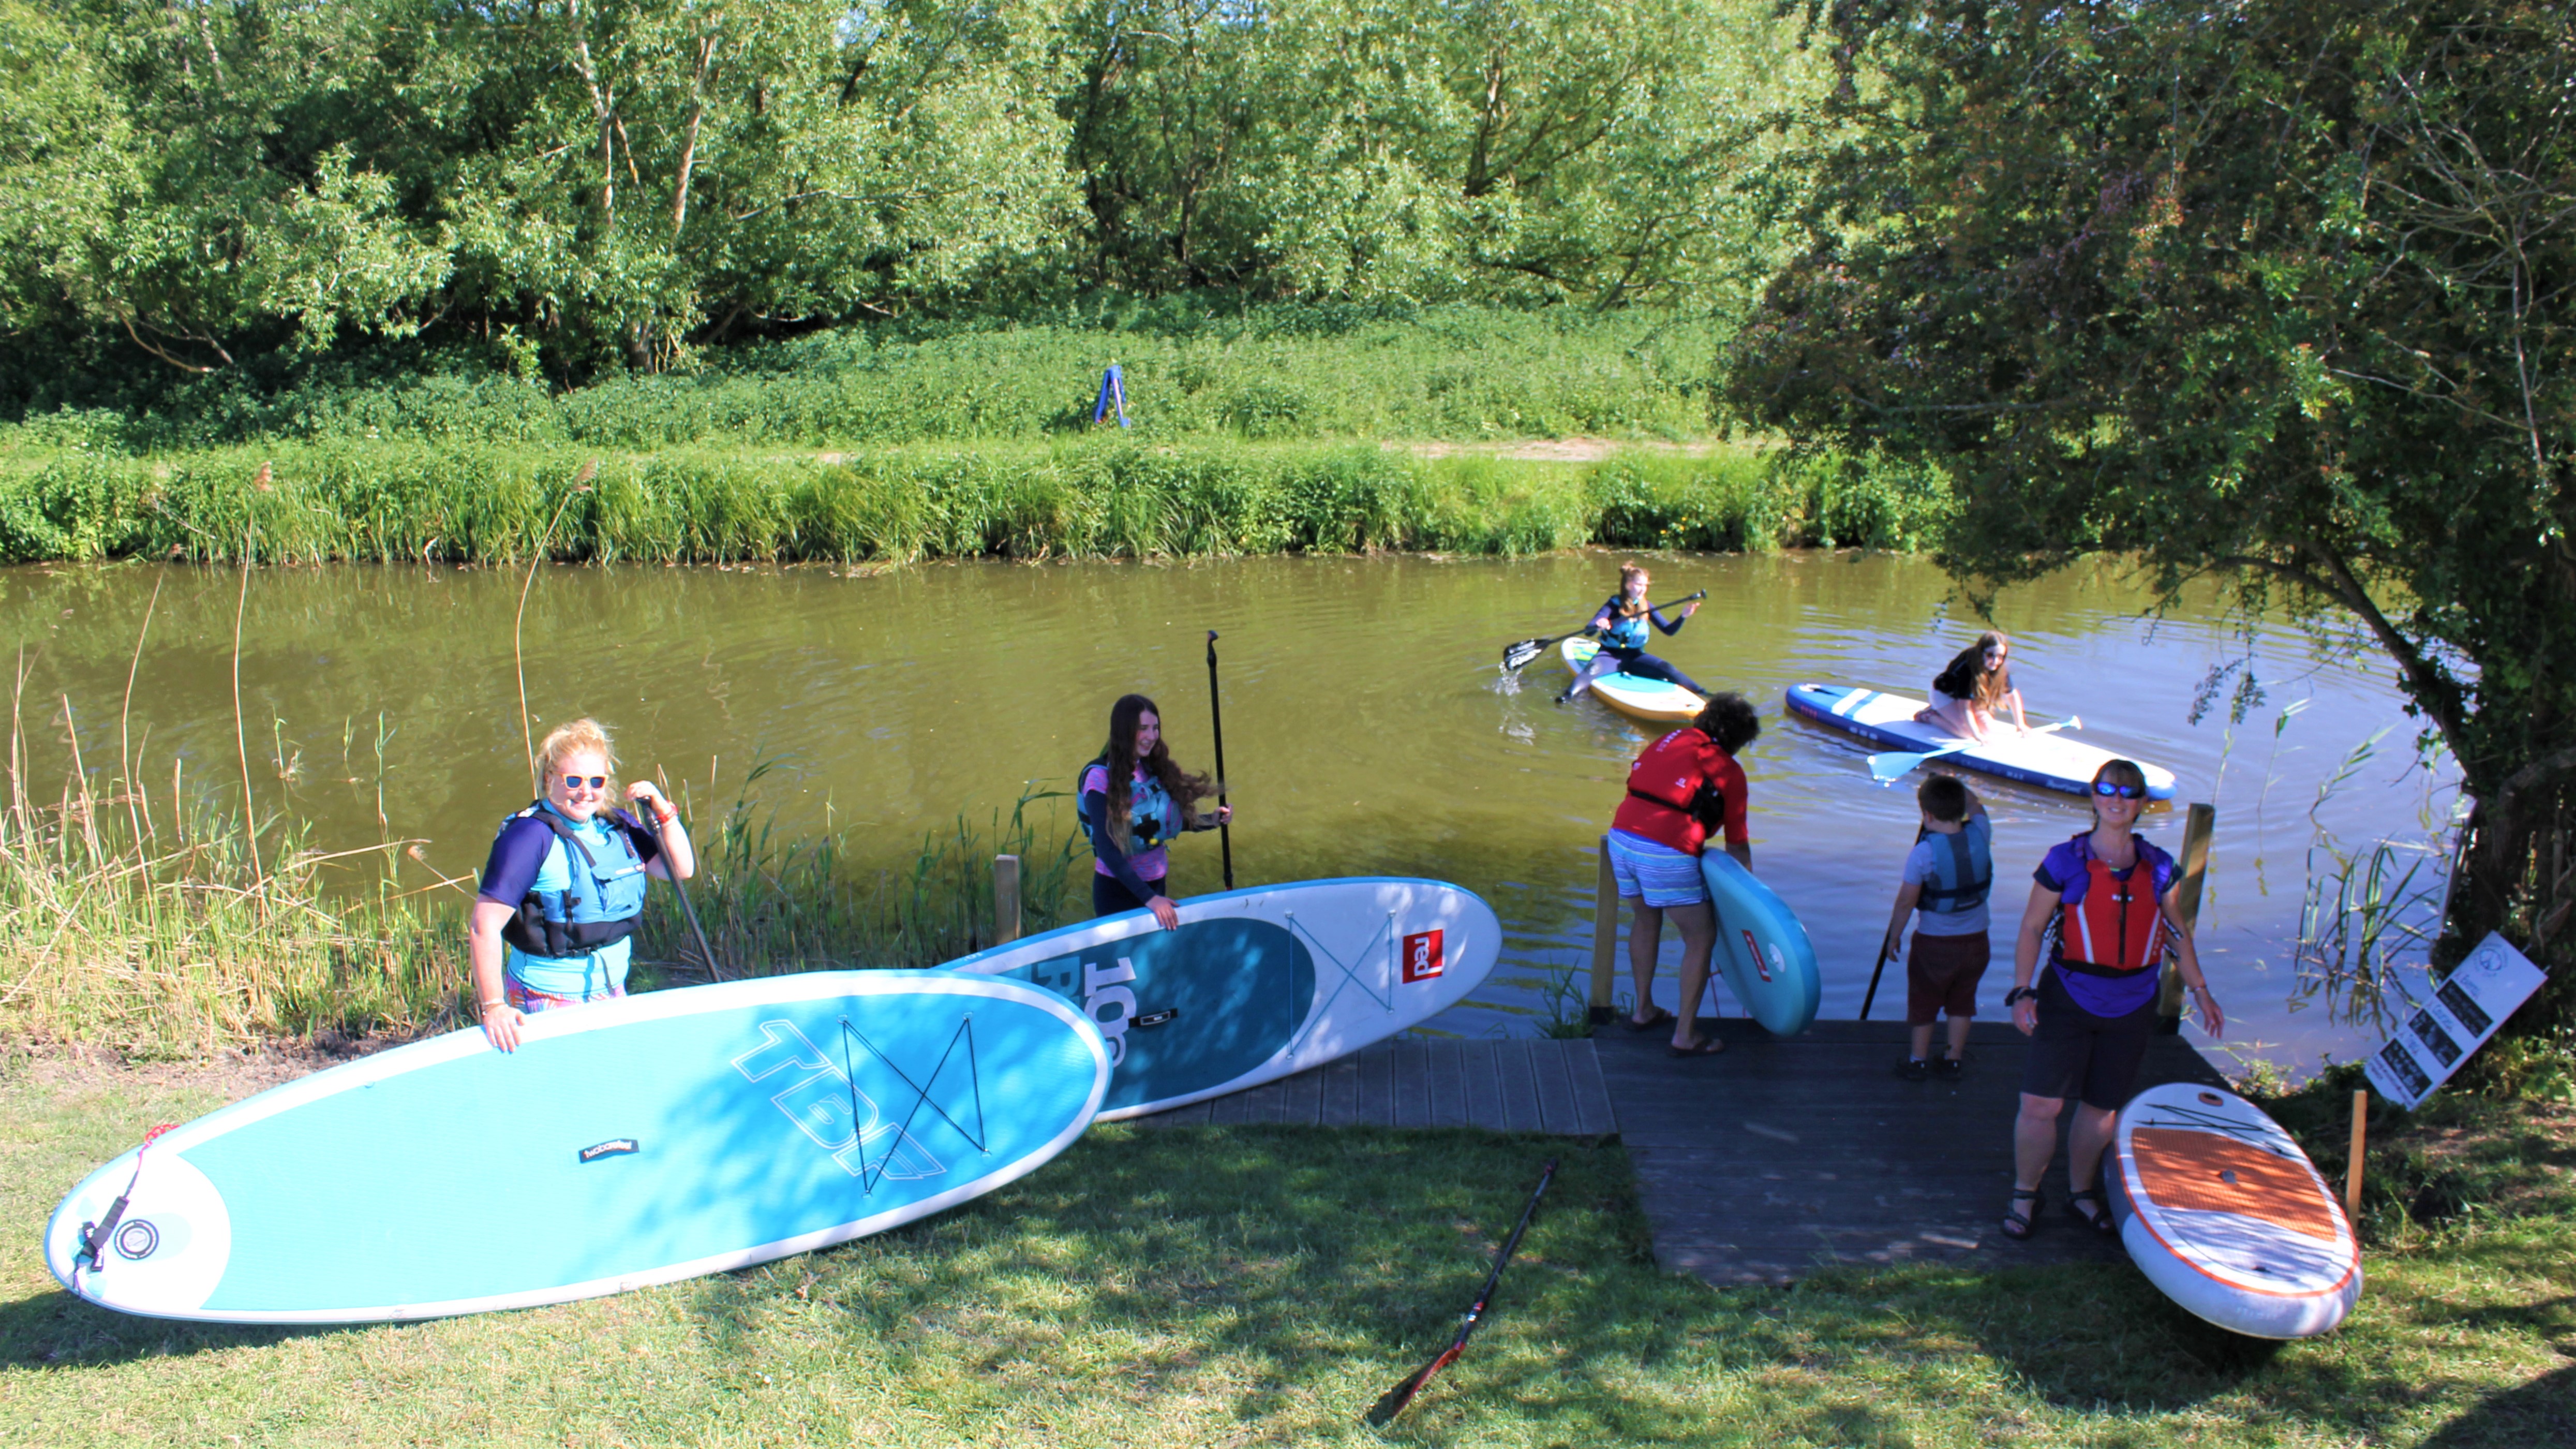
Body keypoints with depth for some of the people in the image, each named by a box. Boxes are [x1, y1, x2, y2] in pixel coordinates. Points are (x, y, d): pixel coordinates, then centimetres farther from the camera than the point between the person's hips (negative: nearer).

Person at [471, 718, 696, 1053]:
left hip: (613, 994, 7)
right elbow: (484, 926, -21)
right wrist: (493, 1006, -27)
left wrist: (663, 812, -8)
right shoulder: (531, 836, -17)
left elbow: (682, 869, 6)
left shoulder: (617, 825, 3)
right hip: (550, 1004, -6)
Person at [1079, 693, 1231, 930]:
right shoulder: (1100, 777, -18)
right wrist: (1148, 898, -27)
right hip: (1118, 890, -6)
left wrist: (1212, 821, -10)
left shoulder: (1155, 768, -1)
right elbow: (1106, 849, -23)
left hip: (1156, 883, 6)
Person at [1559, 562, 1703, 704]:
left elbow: (1669, 630, 3)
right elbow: (1588, 630, -19)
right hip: (1611, 655, -4)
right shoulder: (1614, 605, -9)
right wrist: (1598, 627, -44)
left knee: (1666, 669, -19)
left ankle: (1704, 694, -18)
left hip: (1635, 656, 4)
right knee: (1593, 668, -36)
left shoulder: (1647, 607, 4)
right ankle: (1567, 696, -58)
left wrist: (1683, 617, -15)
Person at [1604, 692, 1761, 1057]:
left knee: (1646, 919, 29)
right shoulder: (1728, 770, 7)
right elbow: (1737, 843, 11)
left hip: (1620, 834, 6)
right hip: (1667, 852, -6)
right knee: (1701, 938, 9)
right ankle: (1685, 1035, 12)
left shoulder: (1671, 739, 21)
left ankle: (1643, 1010, 38)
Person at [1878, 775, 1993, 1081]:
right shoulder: (1980, 835, -11)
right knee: (1962, 1002, 20)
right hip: (1975, 939, 4)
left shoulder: (1924, 851, -23)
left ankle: (1919, 1061, 27)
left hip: (1934, 942, -4)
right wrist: (1956, 785, 27)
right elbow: (1976, 807, 14)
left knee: (1923, 1002, 15)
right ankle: (1954, 1059, 30)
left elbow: (1906, 901, -17)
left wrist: (1894, 936, -4)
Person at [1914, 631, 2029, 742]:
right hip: (1944, 694, -7)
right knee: (1966, 731, -24)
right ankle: (1928, 716, -2)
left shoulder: (2002, 670, -20)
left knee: (1988, 728, -7)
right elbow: (1965, 706, -37)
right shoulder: (1967, 668, -38)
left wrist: (2020, 725, -9)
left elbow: (2012, 694, -5)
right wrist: (1976, 735, -42)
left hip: (1965, 694, 7)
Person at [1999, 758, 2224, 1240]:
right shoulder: (2065, 861, -6)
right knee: (2040, 1105, -7)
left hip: (2131, 1010, 3)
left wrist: (2200, 990, 18)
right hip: (2068, 1001, -3)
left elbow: (2177, 933, 17)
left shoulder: (2158, 868, 3)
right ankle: (2025, 1195, 13)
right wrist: (2022, 992, -12)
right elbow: (2032, 929, -4)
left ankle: (2083, 1193, 31)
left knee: (2101, 1108, 11)